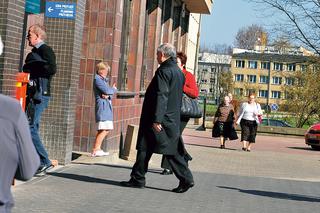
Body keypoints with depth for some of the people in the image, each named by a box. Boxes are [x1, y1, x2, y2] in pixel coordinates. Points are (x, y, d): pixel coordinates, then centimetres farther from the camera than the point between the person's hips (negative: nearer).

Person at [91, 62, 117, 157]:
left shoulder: (104, 80, 21)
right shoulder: (97, 79, -6)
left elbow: (111, 93, 11)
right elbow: (106, 90, -17)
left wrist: (108, 95, -11)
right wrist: (113, 89, 3)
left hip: (107, 106, 10)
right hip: (102, 105, -10)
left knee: (106, 129, 10)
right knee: (103, 129, -16)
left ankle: (98, 149, 15)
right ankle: (95, 150, -15)